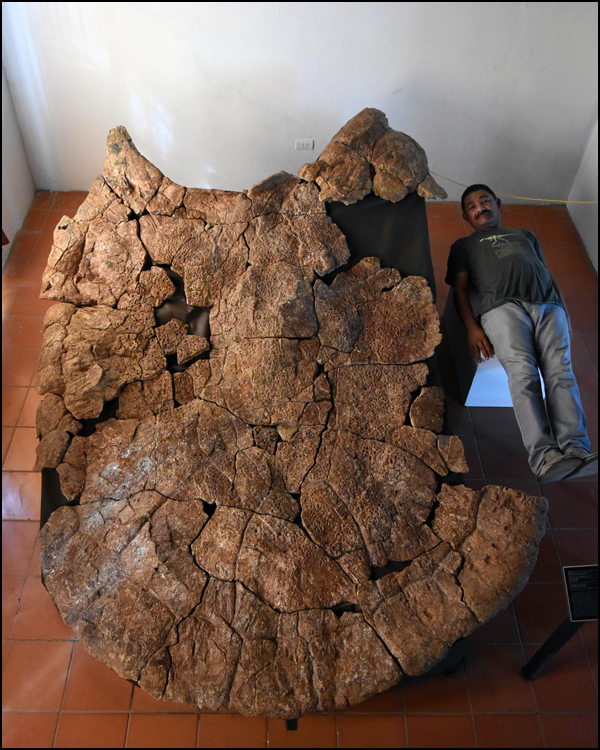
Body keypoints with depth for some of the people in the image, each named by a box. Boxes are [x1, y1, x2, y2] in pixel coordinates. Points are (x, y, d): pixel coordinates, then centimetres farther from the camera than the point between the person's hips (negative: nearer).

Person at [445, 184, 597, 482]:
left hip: (547, 304, 3)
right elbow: (460, 287, 14)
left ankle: (576, 449, -34)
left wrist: (564, 312, 12)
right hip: (501, 305, -3)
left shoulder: (526, 235, 40)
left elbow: (548, 276, 30)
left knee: (560, 372, -22)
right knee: (522, 371, -28)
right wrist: (472, 327, -4)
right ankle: (543, 456, -40)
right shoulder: (464, 245, 30)